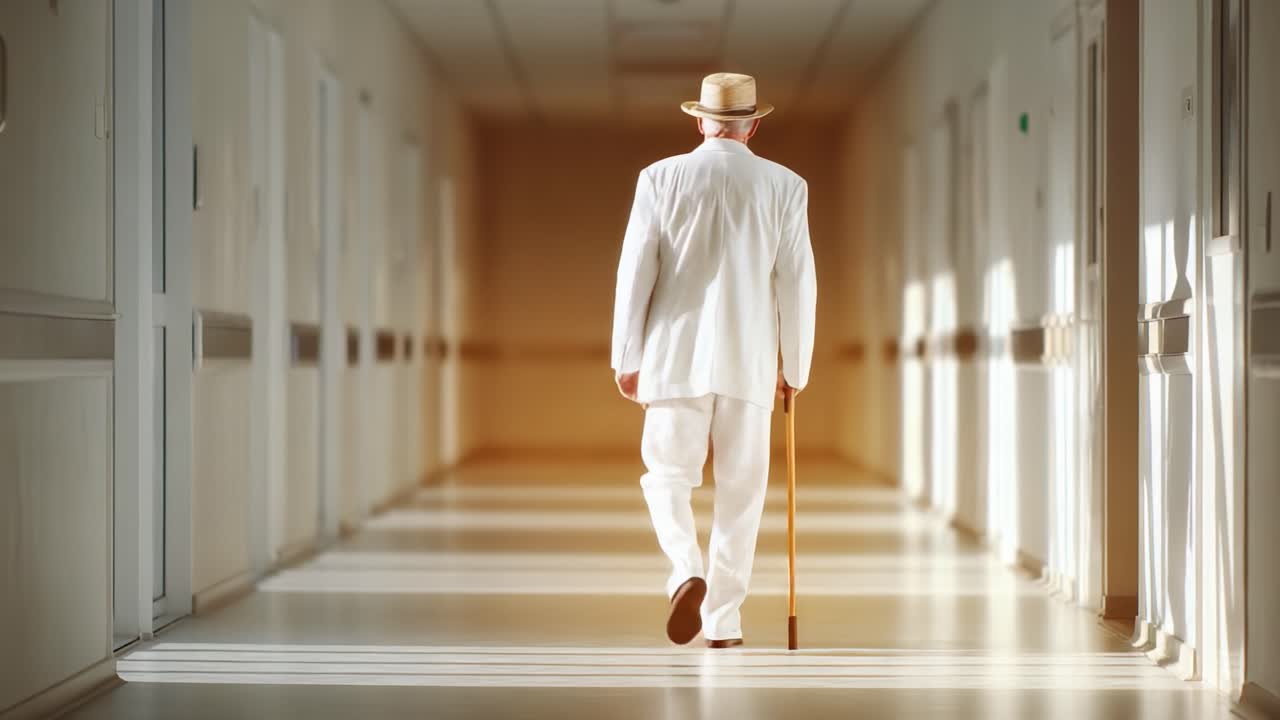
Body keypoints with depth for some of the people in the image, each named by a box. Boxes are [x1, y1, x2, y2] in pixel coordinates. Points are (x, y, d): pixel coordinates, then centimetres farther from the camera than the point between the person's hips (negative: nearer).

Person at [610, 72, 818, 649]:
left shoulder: (661, 178, -1)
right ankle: (723, 621, 9)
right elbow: (797, 283, 1)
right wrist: (796, 368, 11)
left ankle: (687, 573, -18)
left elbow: (635, 273, -2)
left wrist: (626, 359, 5)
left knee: (668, 476, 9)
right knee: (740, 492, 9)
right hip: (750, 362, 1)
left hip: (676, 356, 0)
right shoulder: (785, 186, 0)